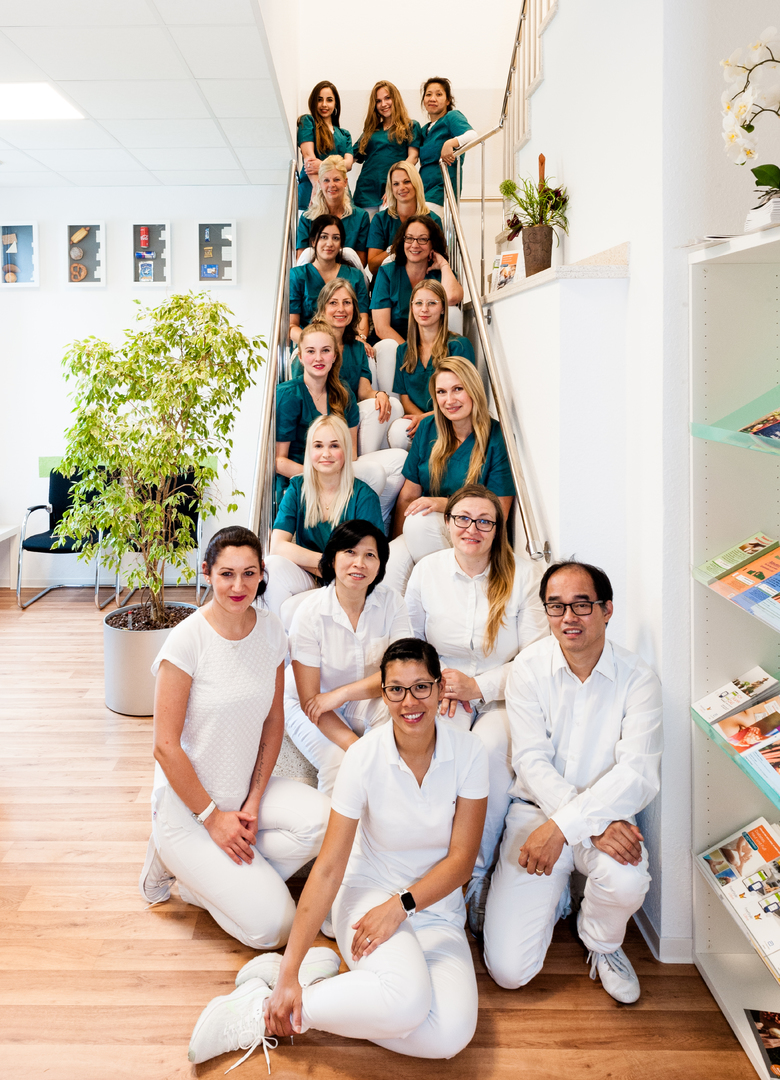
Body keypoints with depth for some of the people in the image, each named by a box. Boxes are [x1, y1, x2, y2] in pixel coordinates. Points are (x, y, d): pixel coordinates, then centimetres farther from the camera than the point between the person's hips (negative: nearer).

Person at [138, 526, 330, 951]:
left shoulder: (271, 630, -3)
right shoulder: (187, 639, -20)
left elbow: (274, 722, 3)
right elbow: (166, 747, -16)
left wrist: (254, 803, -4)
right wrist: (211, 817, -13)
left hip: (246, 790, 6)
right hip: (187, 802, -5)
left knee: (322, 819, -23)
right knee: (272, 926, -13)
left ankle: (223, 879, 1)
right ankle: (176, 859, 9)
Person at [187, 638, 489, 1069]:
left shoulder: (469, 752, -12)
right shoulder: (364, 757, -16)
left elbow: (462, 857, -8)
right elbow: (328, 868, -16)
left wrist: (401, 904, -21)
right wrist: (290, 971, -19)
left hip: (437, 907, 3)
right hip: (370, 891, -3)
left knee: (450, 1036, -23)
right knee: (405, 999, -33)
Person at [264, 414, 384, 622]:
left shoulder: (364, 496, -6)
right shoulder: (297, 488, 3)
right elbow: (277, 546, -9)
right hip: (306, 582, 4)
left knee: (290, 611, -34)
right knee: (273, 565, -29)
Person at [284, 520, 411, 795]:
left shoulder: (391, 602, -10)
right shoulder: (310, 612, -19)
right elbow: (308, 698, -18)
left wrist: (341, 694, -27)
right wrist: (357, 748, -29)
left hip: (367, 701, 3)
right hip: (313, 707, -3)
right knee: (341, 765, -31)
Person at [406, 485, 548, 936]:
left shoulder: (522, 573, -5)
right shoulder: (426, 571, 2)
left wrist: (479, 686, -15)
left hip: (504, 697, -1)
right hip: (444, 695, 2)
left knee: (490, 749, -32)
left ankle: (479, 874, -11)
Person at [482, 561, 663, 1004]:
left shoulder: (638, 678, -11)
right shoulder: (529, 668, -9)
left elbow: (637, 773, -20)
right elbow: (532, 763, -13)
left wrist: (563, 825, -31)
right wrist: (596, 826, -26)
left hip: (609, 814, 0)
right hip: (536, 809, 0)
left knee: (627, 882, -35)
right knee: (508, 970, -9)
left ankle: (601, 942, 4)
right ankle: (554, 897, 25)